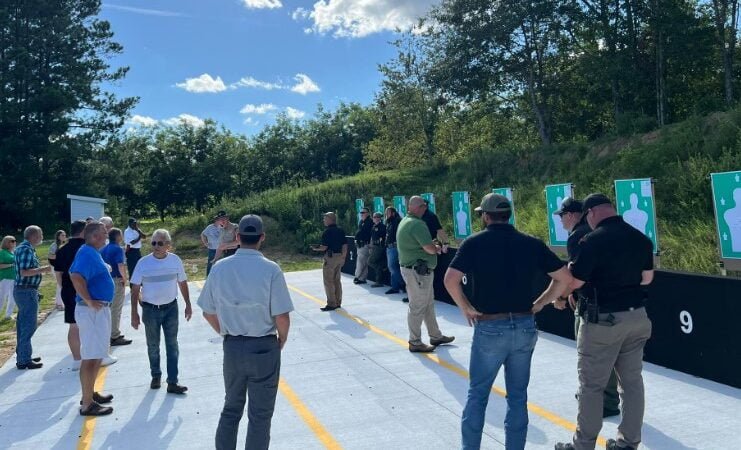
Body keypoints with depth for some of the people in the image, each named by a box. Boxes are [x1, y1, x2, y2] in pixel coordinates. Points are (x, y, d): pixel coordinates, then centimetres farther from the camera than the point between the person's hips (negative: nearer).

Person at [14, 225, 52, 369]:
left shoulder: (23, 248, 14)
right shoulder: (26, 249, -17)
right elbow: (24, 272, -25)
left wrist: (40, 269, 17)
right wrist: (42, 269, -17)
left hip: (22, 291, 11)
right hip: (27, 292, -11)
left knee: (23, 325, 16)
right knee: (28, 326, -5)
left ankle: (22, 356, 25)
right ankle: (24, 360, -1)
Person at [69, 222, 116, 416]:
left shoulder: (93, 252, 13)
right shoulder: (87, 253, -17)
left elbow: (75, 272, 26)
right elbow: (76, 277, -33)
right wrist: (89, 301, -25)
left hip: (100, 310, 10)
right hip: (92, 311, -10)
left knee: (98, 356, 19)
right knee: (91, 358, -5)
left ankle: (90, 393, 30)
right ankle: (87, 404, 2)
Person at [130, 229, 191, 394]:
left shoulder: (175, 260, -4)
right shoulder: (143, 263, -9)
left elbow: (182, 283, 7)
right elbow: (135, 289, -4)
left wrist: (188, 304, 7)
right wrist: (134, 313, -7)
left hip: (171, 308, 1)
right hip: (150, 309, -1)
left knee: (172, 345, 3)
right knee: (153, 346, 13)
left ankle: (172, 382, 8)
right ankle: (156, 376, 32)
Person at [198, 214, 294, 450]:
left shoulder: (219, 267, -4)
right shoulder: (271, 269, -16)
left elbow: (209, 313, 3)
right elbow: (282, 318, -16)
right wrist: (281, 341, 3)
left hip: (231, 347, 4)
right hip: (264, 348, -4)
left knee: (231, 408, 23)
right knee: (260, 415, 11)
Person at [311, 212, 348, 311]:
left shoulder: (327, 232, -13)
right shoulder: (340, 231, 9)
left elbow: (324, 247, -17)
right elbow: (345, 245, 8)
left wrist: (316, 248, 1)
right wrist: (343, 256, 13)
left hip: (330, 257, -8)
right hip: (339, 257, 8)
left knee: (328, 282, -1)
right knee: (337, 281, 14)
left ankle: (331, 304, 0)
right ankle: (338, 302, 19)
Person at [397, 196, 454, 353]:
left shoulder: (405, 221, 13)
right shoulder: (417, 224, -20)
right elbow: (430, 249, -24)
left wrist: (432, 245, 6)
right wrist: (436, 248, -1)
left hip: (414, 269, 11)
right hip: (418, 271, -11)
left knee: (428, 304, 19)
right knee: (417, 307, -1)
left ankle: (435, 336, 30)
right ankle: (415, 342, 9)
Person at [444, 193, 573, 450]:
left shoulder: (475, 242, -6)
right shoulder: (531, 243, 3)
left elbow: (450, 280, -19)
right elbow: (565, 278, 2)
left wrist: (466, 308, -5)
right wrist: (539, 303, 8)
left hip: (490, 328, -3)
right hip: (525, 327, 3)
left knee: (478, 394, 13)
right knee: (518, 397, 15)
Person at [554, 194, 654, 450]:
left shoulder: (593, 240, -18)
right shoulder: (641, 238, 3)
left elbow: (574, 282, -14)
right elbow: (647, 278, 13)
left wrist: (570, 268, 6)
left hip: (603, 320, -7)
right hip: (637, 317, 7)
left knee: (591, 385, 5)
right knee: (632, 381, 15)